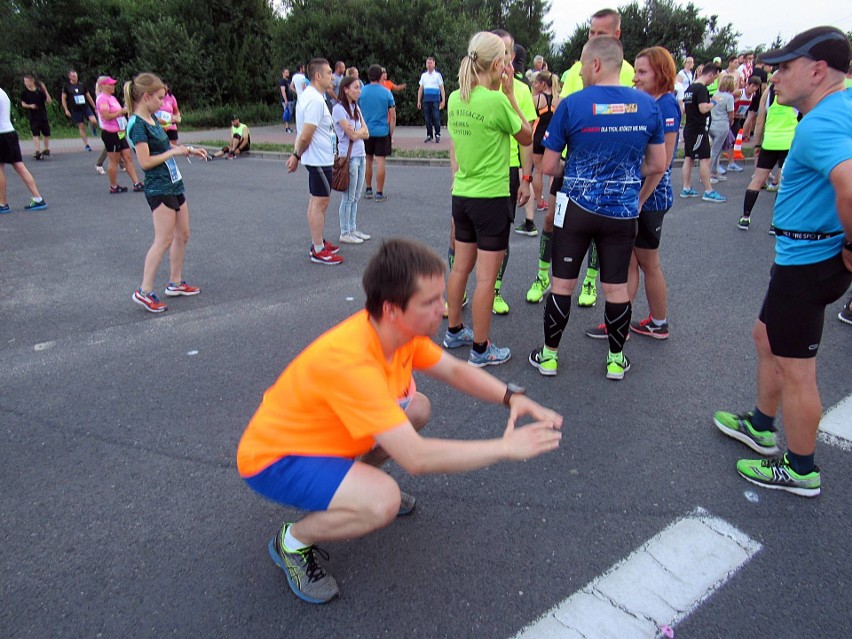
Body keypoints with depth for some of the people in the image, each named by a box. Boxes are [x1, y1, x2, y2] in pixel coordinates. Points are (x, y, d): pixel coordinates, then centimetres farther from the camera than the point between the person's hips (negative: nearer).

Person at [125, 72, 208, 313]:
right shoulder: (137, 124, -15)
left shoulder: (152, 118, 12)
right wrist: (173, 152, -13)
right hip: (158, 188, -9)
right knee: (164, 240, -9)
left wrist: (189, 150, 13)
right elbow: (146, 162, -21)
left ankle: (175, 283, 24)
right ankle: (144, 291, -2)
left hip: (174, 184, 9)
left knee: (182, 235, 13)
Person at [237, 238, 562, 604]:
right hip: (273, 459, -8)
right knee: (382, 502, -30)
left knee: (418, 408, 7)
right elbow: (417, 458, -38)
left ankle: (360, 484, 22)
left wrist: (512, 397, -14)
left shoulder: (399, 329, -12)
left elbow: (454, 370, 2)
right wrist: (506, 448, -31)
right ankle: (293, 542, -1)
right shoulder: (351, 361, -37)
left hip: (321, 432, 8)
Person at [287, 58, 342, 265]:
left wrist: (296, 155, 13)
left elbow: (302, 134, 14)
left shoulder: (308, 96, 13)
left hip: (318, 158, 10)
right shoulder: (315, 100, -20)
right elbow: (305, 136, -22)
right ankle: (318, 251, 0)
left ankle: (318, 242, 28)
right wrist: (297, 155, -9)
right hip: (320, 159, -10)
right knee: (320, 203, -6)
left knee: (316, 201, 16)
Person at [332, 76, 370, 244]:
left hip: (360, 156, 8)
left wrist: (357, 131, -11)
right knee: (348, 197, -1)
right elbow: (353, 135, -16)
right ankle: (345, 233, 8)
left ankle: (353, 229, 22)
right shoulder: (339, 109, -11)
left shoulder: (355, 107, 13)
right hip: (348, 156, -8)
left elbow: (366, 134, 7)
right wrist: (362, 130, 2)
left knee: (356, 197, 12)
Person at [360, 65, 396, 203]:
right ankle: (379, 194, 1)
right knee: (381, 161, 0)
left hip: (366, 131, 2)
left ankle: (368, 190, 22)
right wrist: (391, 134, 7)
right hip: (382, 132, -2)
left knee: (368, 160, 15)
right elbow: (393, 116, -3)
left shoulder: (361, 92, 0)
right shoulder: (387, 93, -4)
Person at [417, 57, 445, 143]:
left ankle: (437, 135, 1)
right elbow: (420, 88, 15)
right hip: (426, 99, 3)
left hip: (435, 100, -3)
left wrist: (443, 100, -6)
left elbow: (442, 88, 1)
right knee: (427, 119, 4)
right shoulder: (423, 75, 13)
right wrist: (419, 101, 10)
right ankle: (429, 136, 12)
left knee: (436, 118, -7)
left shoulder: (437, 74, 3)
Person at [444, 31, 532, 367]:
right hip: (491, 197, -7)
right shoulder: (496, 101, -15)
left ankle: (454, 331, 31)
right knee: (486, 276, 1)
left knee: (460, 266, 17)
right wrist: (510, 94, 0)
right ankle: (480, 349, 10)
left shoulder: (455, 98, 5)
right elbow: (527, 137, -2)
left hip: (461, 195, 7)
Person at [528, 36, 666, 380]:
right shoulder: (648, 105, 0)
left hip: (577, 208, -2)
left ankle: (549, 355, 20)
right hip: (623, 211, 3)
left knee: (562, 283, 9)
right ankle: (616, 360, 25)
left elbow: (548, 166, -5)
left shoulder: (571, 104, -9)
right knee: (617, 287, 12)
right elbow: (658, 164, 8)